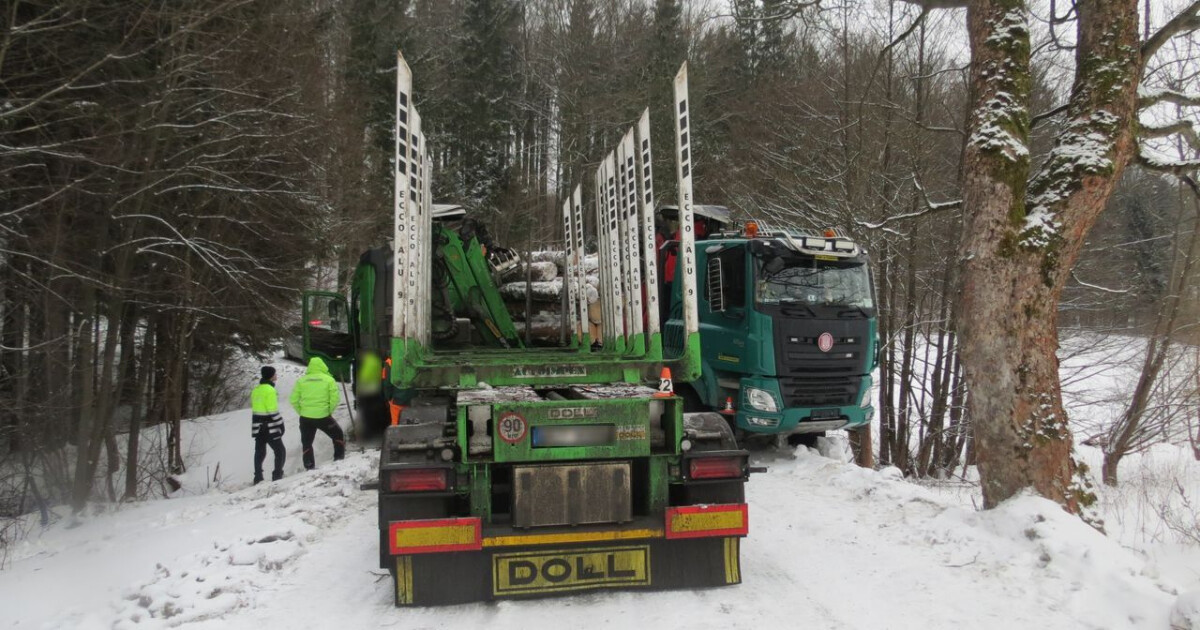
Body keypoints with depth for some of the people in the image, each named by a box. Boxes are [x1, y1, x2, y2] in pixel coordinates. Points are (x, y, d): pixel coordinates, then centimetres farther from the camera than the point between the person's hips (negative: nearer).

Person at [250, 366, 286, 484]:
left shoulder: (256, 390, 9)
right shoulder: (270, 390, -17)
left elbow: (254, 407, 14)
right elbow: (273, 410, -19)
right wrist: (280, 424, -12)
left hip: (257, 427, 8)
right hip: (269, 427, -8)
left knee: (259, 452, 13)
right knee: (280, 451, 2)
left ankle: (258, 478, 15)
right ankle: (277, 476, -1)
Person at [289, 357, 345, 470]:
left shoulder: (301, 381, 2)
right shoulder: (329, 379, -3)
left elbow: (293, 400, 1)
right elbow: (335, 399, -8)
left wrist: (302, 412, 12)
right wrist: (329, 411, 6)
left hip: (305, 418, 2)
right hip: (323, 417, -2)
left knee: (306, 443, 16)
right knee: (339, 436, 19)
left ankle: (309, 467, 13)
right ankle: (339, 459, 16)